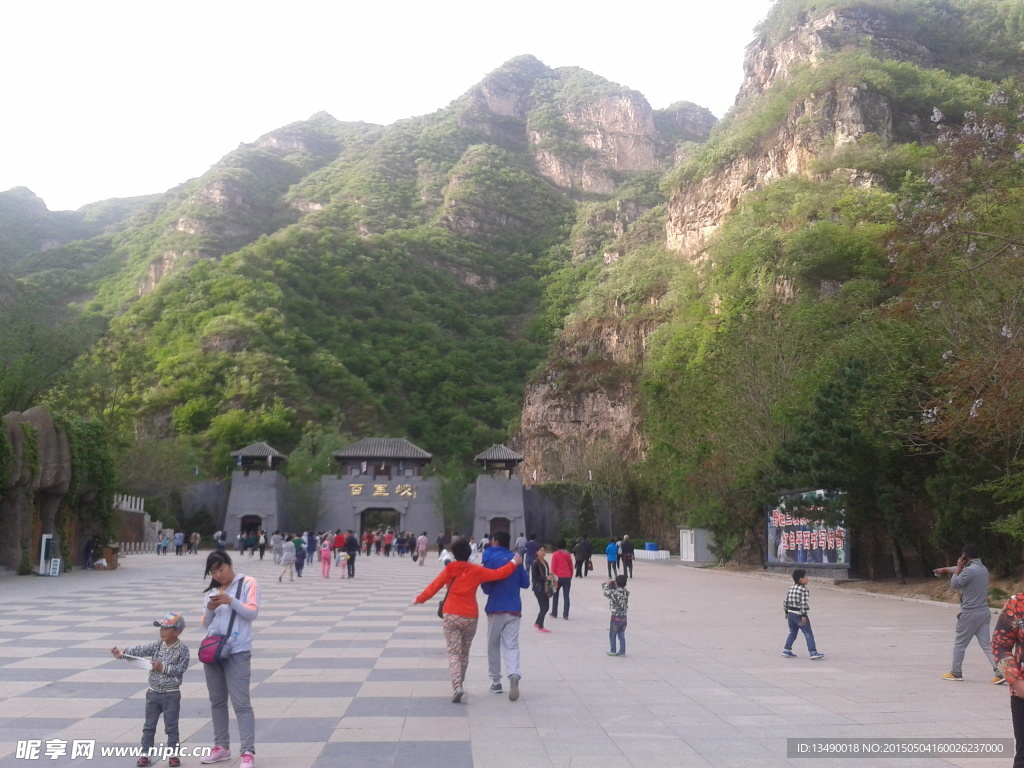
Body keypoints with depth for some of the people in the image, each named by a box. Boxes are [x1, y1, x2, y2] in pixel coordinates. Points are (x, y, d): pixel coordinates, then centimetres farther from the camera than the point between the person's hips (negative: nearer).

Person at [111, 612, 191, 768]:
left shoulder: (182, 649, -11)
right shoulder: (158, 645, 1)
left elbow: (181, 668, -17)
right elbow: (140, 650, -9)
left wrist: (163, 668, -22)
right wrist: (122, 653, -21)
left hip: (171, 694, -5)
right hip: (153, 692, 5)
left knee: (171, 726, 4)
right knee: (149, 726, 11)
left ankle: (173, 754, 15)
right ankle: (146, 754, 22)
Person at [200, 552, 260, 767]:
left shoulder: (248, 583, -4)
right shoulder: (212, 590, 10)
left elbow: (253, 612, -12)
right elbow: (206, 623, 11)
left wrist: (231, 601, -23)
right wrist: (209, 609, -9)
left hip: (238, 652, -6)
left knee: (241, 703, -5)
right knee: (217, 701, 14)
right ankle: (221, 746, 26)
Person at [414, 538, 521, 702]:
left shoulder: (449, 570, -1)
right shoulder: (476, 570, -3)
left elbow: (433, 586, 2)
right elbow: (498, 574, -5)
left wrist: (419, 599, 17)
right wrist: (513, 563, 8)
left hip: (451, 616, -1)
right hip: (470, 616, 1)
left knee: (453, 652, 0)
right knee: (464, 652, 18)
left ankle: (457, 686, -18)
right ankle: (459, 684, 26)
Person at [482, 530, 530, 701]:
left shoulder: (491, 559, -7)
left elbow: (486, 588, -7)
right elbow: (525, 583, 11)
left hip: (496, 609, -3)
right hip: (514, 609, 3)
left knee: (493, 645, 14)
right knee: (511, 645, 0)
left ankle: (496, 680, 19)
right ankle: (514, 675, -24)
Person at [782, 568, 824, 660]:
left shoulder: (791, 588, 9)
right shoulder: (803, 590, -15)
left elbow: (786, 601, 12)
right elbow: (803, 603, -22)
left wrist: (787, 612, 21)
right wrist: (804, 615, -21)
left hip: (790, 613, 8)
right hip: (799, 614, -8)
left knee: (792, 632, 18)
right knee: (808, 634, -1)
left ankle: (787, 650, 19)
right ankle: (813, 652, -2)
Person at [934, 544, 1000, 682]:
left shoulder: (970, 570, -19)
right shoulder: (982, 568, 11)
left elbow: (954, 584, -8)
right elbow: (960, 569, 27)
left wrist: (958, 568, 0)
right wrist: (945, 569, 41)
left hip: (970, 613, -8)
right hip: (984, 612, 8)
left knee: (959, 643, 7)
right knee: (986, 643, 6)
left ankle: (956, 673, 17)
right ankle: (999, 673, -6)